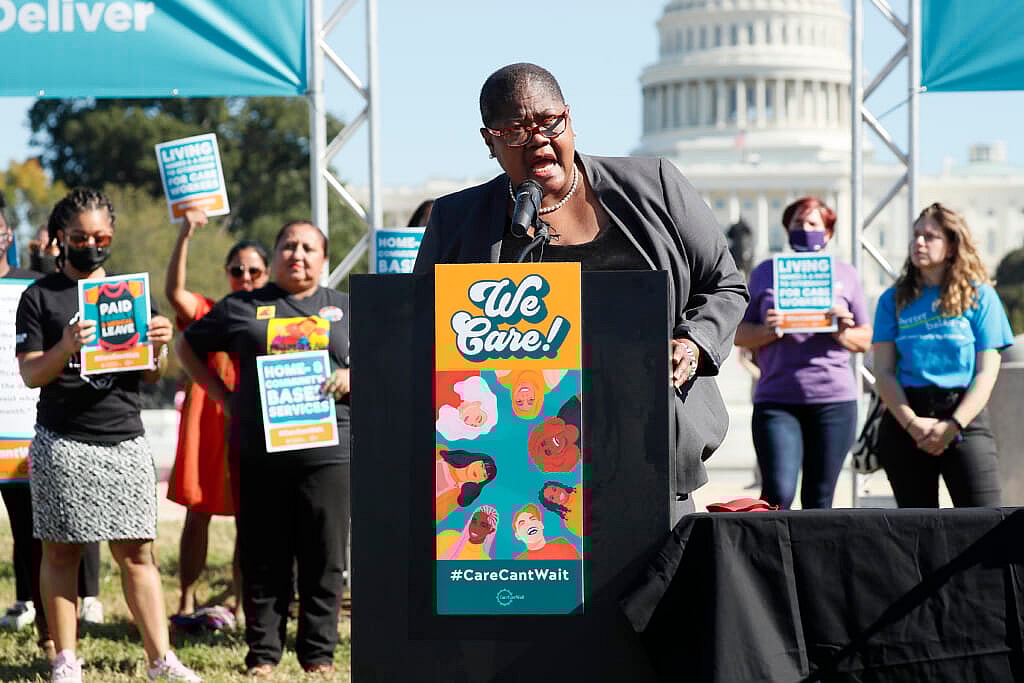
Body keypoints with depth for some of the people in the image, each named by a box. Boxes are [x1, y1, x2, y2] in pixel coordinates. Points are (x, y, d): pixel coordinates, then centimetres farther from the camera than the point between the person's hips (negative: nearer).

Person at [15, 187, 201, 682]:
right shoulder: (40, 297, 3)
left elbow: (151, 376, 14)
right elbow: (30, 374, -4)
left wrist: (159, 347, -8)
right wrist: (66, 349, -23)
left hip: (126, 441, 3)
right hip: (62, 443, -3)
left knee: (137, 552, 2)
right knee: (61, 552, 1)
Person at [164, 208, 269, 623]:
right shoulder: (209, 315, 2)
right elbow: (174, 291, -17)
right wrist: (184, 236, -28)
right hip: (208, 426, -1)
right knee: (198, 513, 1)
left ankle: (239, 603, 12)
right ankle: (187, 601, 8)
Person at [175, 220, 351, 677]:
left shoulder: (345, 309, 14)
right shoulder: (242, 308, 12)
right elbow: (188, 347, 19)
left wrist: (351, 378, -5)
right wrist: (224, 396, 7)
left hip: (326, 453, 0)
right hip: (260, 456, 0)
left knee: (324, 558, 1)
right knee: (263, 559, 3)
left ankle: (319, 653, 10)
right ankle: (263, 653, 10)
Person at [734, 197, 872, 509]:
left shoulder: (845, 275, 13)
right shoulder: (766, 272, 12)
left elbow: (865, 340, 14)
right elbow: (739, 333, 11)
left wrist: (843, 333, -8)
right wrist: (767, 331, -10)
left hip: (833, 400, 1)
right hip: (776, 400, -1)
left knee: (819, 501, 2)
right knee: (778, 495, -14)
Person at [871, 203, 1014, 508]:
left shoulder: (979, 295, 4)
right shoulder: (895, 299, 9)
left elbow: (987, 371, -1)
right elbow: (883, 371, 3)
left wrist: (952, 426, -12)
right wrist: (911, 423, -12)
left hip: (964, 417, -2)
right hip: (905, 421, 2)